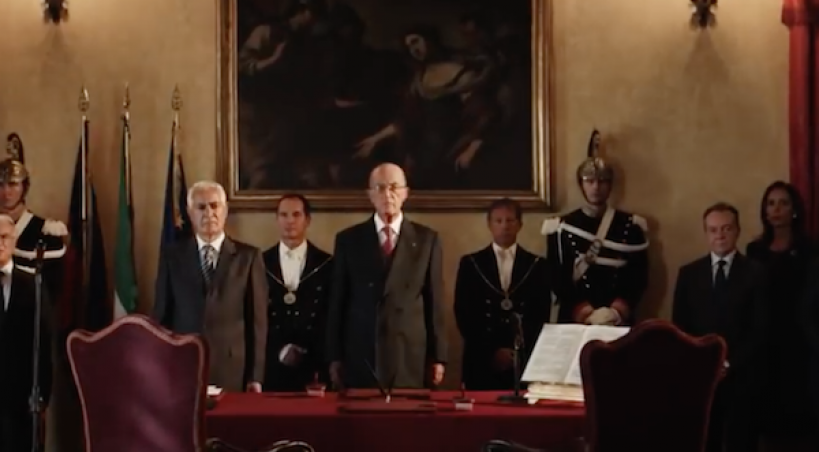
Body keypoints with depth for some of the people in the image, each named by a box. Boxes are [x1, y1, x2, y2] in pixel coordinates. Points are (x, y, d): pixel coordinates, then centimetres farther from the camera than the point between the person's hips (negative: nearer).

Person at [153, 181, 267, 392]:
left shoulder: (248, 256, 3)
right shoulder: (172, 257, 7)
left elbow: (257, 319, 2)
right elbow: (161, 317, 8)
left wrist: (256, 376, -2)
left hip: (231, 373, -1)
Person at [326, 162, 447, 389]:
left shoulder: (426, 239, 6)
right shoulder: (348, 239, 6)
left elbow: (434, 301, 5)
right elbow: (338, 302, 6)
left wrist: (438, 357, 2)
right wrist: (334, 357, 2)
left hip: (410, 358, 0)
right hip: (359, 359, 0)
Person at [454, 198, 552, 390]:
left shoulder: (537, 265, 9)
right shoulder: (470, 264, 7)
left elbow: (542, 316, 5)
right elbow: (463, 314, 2)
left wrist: (519, 352, -8)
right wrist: (491, 351, -6)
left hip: (525, 361, 0)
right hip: (481, 361, 0)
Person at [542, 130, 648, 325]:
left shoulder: (631, 226, 5)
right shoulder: (561, 228, 3)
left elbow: (639, 277, 2)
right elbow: (558, 281, -1)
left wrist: (617, 311, -12)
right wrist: (587, 314, -13)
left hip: (620, 322, 1)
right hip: (574, 321, 0)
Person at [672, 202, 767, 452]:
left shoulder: (756, 273, 3)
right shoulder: (688, 273, 10)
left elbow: (761, 328, -3)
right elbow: (679, 326, 7)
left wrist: (730, 363, -11)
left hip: (741, 376, -2)